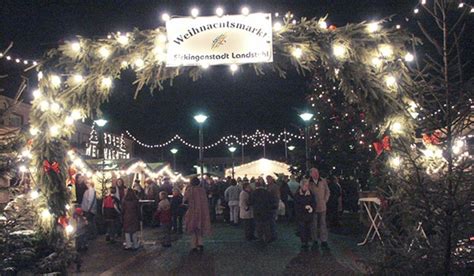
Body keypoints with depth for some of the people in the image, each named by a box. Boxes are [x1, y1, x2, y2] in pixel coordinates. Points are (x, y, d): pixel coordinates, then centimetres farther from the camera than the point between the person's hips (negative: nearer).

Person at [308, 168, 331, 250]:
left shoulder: (323, 181, 2)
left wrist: (325, 200, 3)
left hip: (322, 207, 2)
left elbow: (327, 191, 12)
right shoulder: (308, 183, -7)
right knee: (314, 225, 6)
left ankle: (324, 241, 13)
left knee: (323, 224, 6)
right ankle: (315, 242, 16)